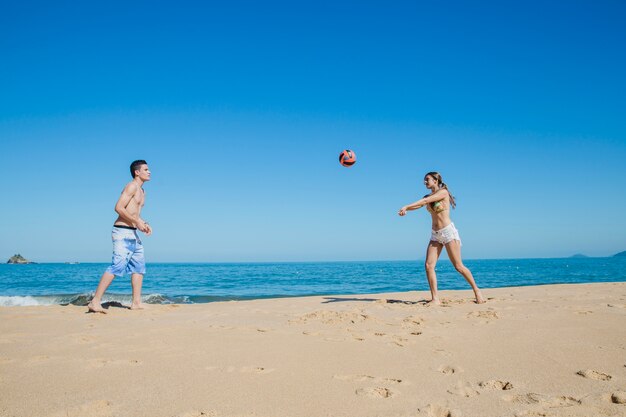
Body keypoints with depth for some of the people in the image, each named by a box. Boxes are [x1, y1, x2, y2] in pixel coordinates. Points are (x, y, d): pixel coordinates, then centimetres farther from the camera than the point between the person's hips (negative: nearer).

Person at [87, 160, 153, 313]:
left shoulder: (142, 191, 20)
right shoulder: (132, 186, -9)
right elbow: (119, 208, -19)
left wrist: (144, 224, 12)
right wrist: (137, 222, -17)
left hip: (133, 234, 10)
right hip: (123, 232, -10)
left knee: (139, 266, 8)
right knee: (117, 266, -14)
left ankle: (136, 302, 12)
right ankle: (95, 302, -11)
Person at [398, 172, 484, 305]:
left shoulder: (443, 192, -8)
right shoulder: (429, 196, 13)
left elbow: (425, 201, -19)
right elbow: (418, 205, -2)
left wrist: (406, 206, -23)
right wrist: (405, 209, -22)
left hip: (448, 232, -7)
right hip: (435, 235, 7)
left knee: (458, 266, -3)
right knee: (429, 265, -8)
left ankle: (476, 290, 16)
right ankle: (435, 299, -6)